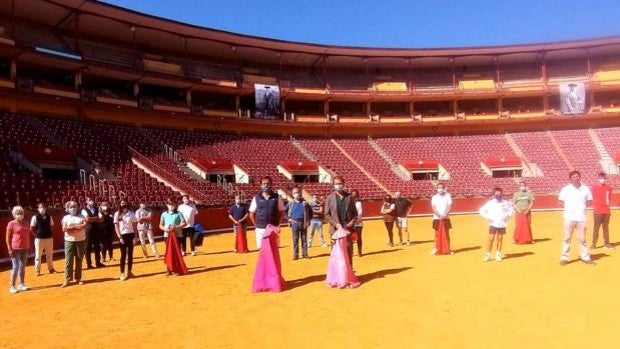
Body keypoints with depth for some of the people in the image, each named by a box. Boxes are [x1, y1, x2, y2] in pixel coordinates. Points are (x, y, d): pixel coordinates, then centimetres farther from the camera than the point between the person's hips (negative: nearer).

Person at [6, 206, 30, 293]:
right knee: (15, 267, -4)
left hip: (25, 249, 5)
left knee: (22, 267, 11)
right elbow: (7, 238, -7)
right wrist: (10, 249, -13)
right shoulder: (11, 224, -7)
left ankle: (21, 284, 19)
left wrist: (29, 247, 13)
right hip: (15, 249, -5)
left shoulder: (25, 223, 9)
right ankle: (12, 286, 4)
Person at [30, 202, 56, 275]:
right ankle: (37, 270, 15)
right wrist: (36, 235, -3)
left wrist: (50, 234, 3)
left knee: (50, 254, 14)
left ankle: (51, 268, 27)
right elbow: (31, 228, -3)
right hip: (39, 239, -3)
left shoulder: (49, 217, 3)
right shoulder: (35, 217, -8)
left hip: (49, 238, 3)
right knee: (38, 255, 5)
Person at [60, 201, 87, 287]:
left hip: (81, 240, 1)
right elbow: (64, 229, -9)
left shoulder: (81, 216, 5)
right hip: (69, 241, 0)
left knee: (79, 260, 7)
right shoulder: (66, 217, 4)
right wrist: (78, 227, -15)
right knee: (68, 260, -4)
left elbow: (84, 225, -12)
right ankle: (67, 279, 0)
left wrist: (71, 228, -14)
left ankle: (78, 278, 15)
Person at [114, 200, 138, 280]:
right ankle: (122, 273, 4)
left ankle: (129, 272, 16)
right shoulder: (117, 214, 0)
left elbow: (134, 226, 6)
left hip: (130, 235, 2)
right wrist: (120, 237, -11)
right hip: (122, 235, -2)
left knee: (130, 254, 7)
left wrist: (135, 236, -2)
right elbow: (116, 227, -3)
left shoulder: (131, 213, 5)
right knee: (123, 255, -2)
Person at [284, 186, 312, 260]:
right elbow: (284, 211, 7)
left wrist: (309, 219, 7)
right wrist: (288, 219, -1)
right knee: (295, 239, 2)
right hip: (295, 223, -1)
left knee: (304, 239, 6)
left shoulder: (304, 203, 3)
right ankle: (295, 255, 7)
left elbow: (310, 211, 15)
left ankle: (305, 253, 13)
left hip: (303, 223, 1)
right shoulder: (291, 203, 1)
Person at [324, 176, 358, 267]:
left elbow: (355, 212, 11)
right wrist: (335, 224, -13)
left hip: (348, 228, 2)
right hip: (335, 229, -2)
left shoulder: (349, 197, 8)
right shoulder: (330, 198, 3)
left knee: (349, 252, 6)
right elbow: (327, 214, 0)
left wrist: (352, 222, -6)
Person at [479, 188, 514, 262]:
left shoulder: (506, 203, -1)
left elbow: (511, 209, 15)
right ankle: (488, 254, 2)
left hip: (502, 224, 2)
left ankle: (498, 254, 18)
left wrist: (507, 216, 2)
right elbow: (482, 210, -2)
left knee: (500, 239, 7)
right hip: (493, 224, -2)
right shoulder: (490, 203, -6)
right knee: (491, 239, -5)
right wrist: (488, 218, -9)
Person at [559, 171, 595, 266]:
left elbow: (588, 201, 15)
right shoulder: (566, 189, -3)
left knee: (582, 239, 10)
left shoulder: (586, 189, 3)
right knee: (567, 238, 3)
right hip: (569, 217, -2)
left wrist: (582, 207, 3)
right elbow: (560, 201, 6)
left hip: (581, 218, 2)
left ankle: (586, 257, 18)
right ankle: (564, 258, 8)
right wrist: (568, 207, -2)